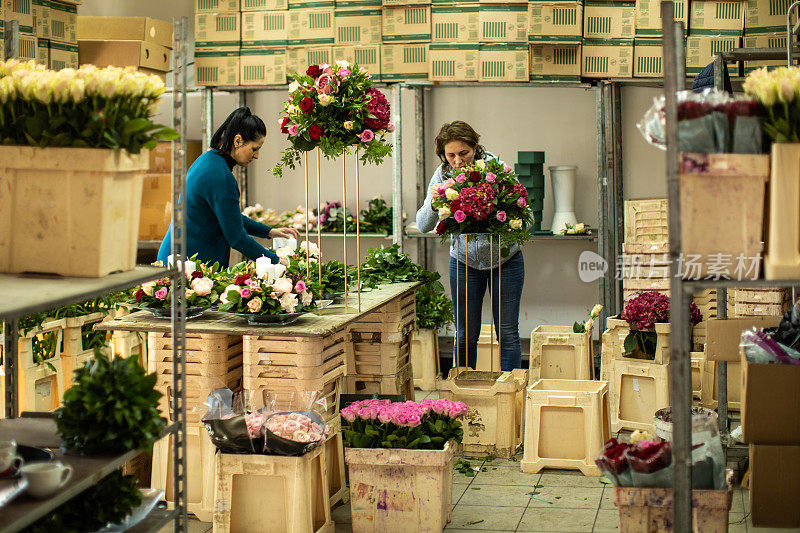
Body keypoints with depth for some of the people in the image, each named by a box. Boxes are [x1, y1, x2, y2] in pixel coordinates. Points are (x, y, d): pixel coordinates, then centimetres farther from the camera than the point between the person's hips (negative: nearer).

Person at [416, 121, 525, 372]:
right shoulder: (442, 175, -11)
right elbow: (423, 226, -13)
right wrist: (434, 203, -34)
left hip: (504, 258, -2)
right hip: (464, 260, 2)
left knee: (507, 334, 2)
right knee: (465, 335, 6)